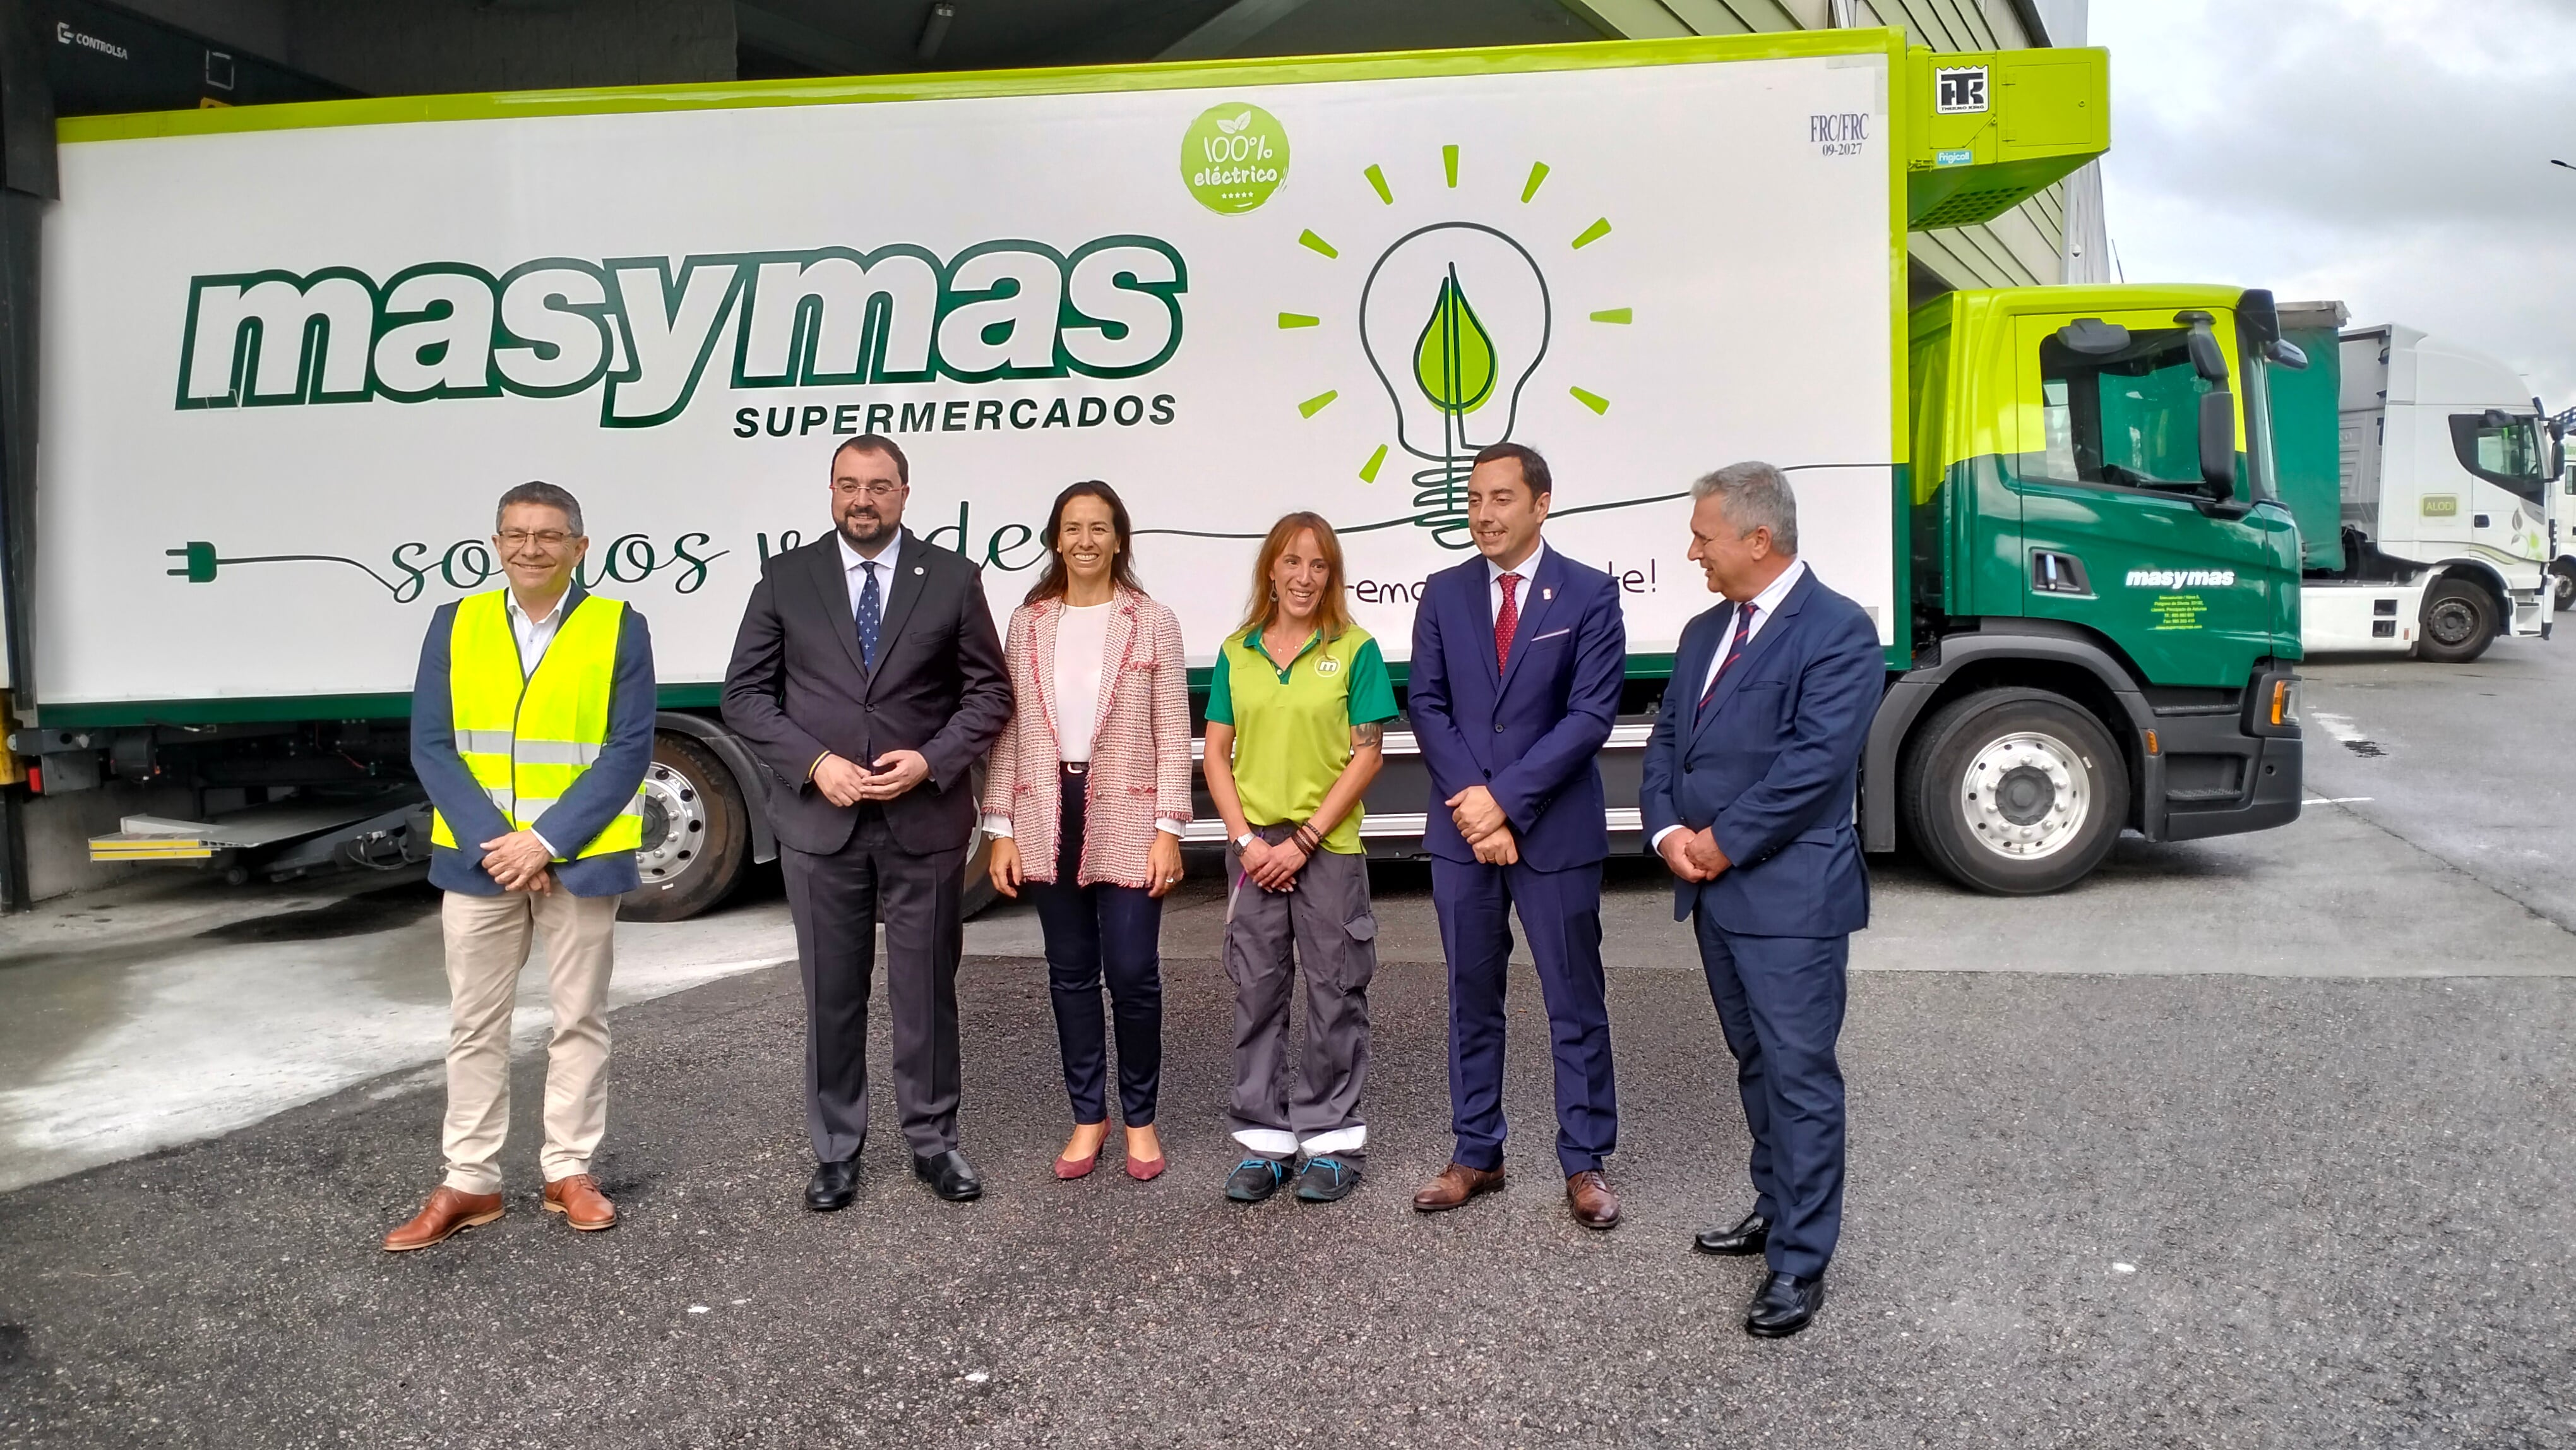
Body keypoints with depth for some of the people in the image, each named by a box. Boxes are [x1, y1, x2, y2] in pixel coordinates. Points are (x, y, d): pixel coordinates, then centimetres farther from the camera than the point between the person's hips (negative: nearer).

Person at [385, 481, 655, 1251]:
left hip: (579, 861, -2)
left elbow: (629, 751, -9)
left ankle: (570, 1171, 22)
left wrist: (546, 842, -16)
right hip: (479, 858, 2)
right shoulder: (455, 625, 3)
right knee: (474, 1023, 10)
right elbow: (430, 749, -1)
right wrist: (493, 842, -13)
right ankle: (470, 1181, 21)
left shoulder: (620, 629, -4)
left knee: (579, 1020, 9)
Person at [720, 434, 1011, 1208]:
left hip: (925, 820, -1)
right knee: (831, 996, 9)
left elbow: (989, 691, 3)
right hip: (820, 819, 1)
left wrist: (931, 760, -12)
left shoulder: (953, 578, 2)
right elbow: (745, 693, 3)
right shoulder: (786, 578, 4)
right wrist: (815, 763, -11)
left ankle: (933, 1142, 23)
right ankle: (835, 1151, 22)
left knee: (926, 991, 8)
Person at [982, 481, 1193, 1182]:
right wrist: (1001, 830, 1)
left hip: (1127, 822, -3)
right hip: (1049, 820, 3)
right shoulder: (1027, 624, 7)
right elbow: (1009, 730, 6)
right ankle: (1088, 1115, 25)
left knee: (1133, 973, -2)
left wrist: (1168, 829, -10)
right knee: (1071, 973, 11)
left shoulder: (1152, 623, 0)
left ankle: (1140, 1118, 17)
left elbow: (1172, 734, -3)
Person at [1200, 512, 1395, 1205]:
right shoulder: (1237, 653, 7)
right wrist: (1247, 839, -6)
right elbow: (1217, 755, 7)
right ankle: (1266, 1140, 20)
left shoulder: (1354, 650, -2)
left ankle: (1333, 1139, 17)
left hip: (1329, 848, -3)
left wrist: (1303, 841, -11)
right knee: (1258, 993, 8)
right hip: (1253, 847, 3)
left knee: (1335, 993, 4)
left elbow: (1367, 756, -6)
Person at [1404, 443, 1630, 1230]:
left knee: (1576, 1004, 5)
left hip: (1555, 832, -3)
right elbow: (1427, 706, 2)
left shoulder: (1590, 594, -3)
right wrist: (1471, 803, -11)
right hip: (1462, 829, 3)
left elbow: (1591, 715, -10)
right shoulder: (1444, 594, 6)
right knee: (1472, 1001, 11)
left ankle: (1584, 1163, 17)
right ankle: (1476, 1155, 23)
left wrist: (1505, 799, -15)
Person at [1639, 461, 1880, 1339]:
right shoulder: (1705, 632, 14)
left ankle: (1800, 1262, 6)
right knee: (1756, 1062, 19)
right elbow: (1666, 741, 13)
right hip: (1714, 888, 8)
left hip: (1789, 893, -8)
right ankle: (1777, 1207, 34)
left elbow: (1813, 763, -21)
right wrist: (1668, 831, -5)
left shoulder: (1837, 631, -12)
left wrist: (1723, 842, -15)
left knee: (1799, 1073, -2)